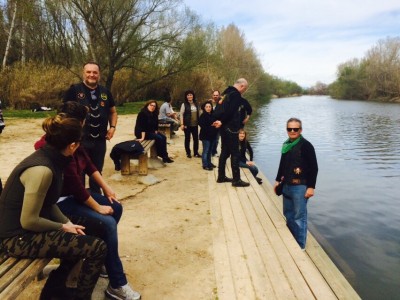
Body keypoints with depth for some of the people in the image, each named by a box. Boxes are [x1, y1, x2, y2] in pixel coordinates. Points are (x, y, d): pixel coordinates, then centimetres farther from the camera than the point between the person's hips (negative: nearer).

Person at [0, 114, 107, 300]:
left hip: (29, 227, 10)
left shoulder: (49, 158, 1)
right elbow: (28, 221, -24)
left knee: (84, 235, 22)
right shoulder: (42, 169, -27)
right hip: (20, 237, -10)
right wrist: (63, 227, -11)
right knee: (97, 248, -15)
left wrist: (68, 223, 1)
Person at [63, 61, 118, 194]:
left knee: (97, 172, 17)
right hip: (80, 140, -4)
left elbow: (113, 112, 18)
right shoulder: (74, 90, -5)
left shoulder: (105, 92, 8)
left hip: (100, 140, 4)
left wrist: (112, 127, 3)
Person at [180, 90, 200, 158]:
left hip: (195, 124, 4)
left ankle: (196, 152, 17)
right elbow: (181, 114, -6)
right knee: (187, 139, 6)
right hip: (187, 125, -4)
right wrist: (182, 124, -13)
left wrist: (199, 122, 10)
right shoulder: (184, 104, -4)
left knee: (196, 139, 5)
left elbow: (198, 114, 13)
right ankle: (188, 153, 17)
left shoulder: (196, 104, 9)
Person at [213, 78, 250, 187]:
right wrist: (222, 121, -10)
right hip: (231, 128, -9)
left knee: (225, 152, 14)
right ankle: (236, 180, -1)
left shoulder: (227, 92, 16)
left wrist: (220, 120, -1)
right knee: (235, 154, -4)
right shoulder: (236, 94, -14)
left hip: (224, 127, 9)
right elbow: (230, 111, -23)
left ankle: (221, 176, 20)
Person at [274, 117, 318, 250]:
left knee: (299, 216, 0)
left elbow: (313, 168, -13)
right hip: (287, 185, 7)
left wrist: (311, 187, -15)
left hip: (300, 186, -7)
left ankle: (300, 245, 14)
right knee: (288, 214, 17)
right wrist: (278, 180, 20)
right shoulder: (286, 144, 9)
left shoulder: (306, 145, -12)